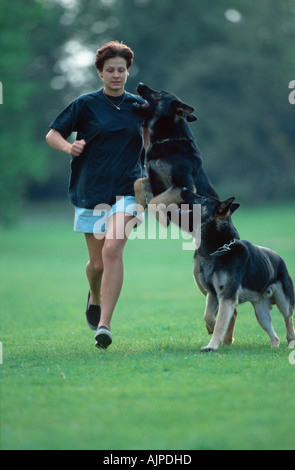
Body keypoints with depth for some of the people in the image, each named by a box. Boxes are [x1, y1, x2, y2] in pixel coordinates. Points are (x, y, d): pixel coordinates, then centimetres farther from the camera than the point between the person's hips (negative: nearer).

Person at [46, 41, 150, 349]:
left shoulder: (137, 105, 7)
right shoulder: (86, 104, -1)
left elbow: (147, 128, 28)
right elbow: (52, 134, 0)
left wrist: (143, 155, 13)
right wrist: (68, 147, -19)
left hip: (126, 190, 0)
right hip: (90, 191, 0)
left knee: (113, 249, -21)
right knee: (97, 262, 4)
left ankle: (104, 324, -22)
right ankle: (95, 297, 41)